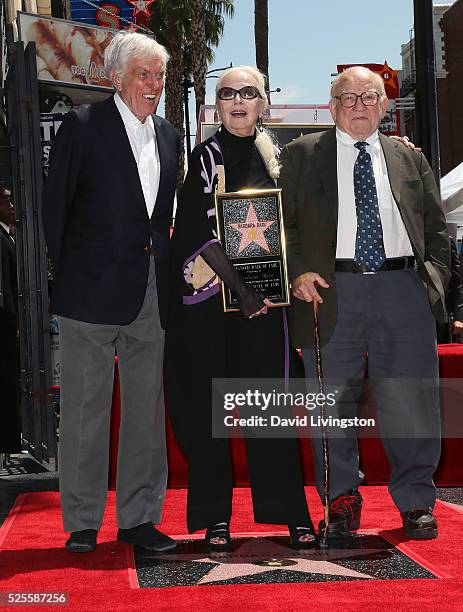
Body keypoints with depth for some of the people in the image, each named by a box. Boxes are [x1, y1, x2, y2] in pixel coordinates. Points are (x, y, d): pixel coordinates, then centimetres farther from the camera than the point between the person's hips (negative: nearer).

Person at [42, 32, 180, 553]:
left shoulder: (168, 137, 14)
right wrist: (66, 275, -4)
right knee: (85, 406, 2)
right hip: (94, 291, -5)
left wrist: (162, 271, 9)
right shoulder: (84, 126, -3)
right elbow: (55, 206, -2)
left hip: (151, 294, 5)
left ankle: (138, 518, 18)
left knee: (146, 406, 8)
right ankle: (82, 522, 12)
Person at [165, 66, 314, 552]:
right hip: (211, 296, -3)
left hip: (263, 295, 4)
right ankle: (215, 516, 9)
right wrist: (238, 286, -19)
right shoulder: (206, 157, -2)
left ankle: (290, 510, 11)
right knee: (208, 402, 0)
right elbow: (199, 229, -11)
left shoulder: (273, 155, 13)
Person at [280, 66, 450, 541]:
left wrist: (436, 277, 5)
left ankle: (415, 502, 15)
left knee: (412, 403, 1)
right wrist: (297, 271, -7)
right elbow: (282, 221, 7)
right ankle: (342, 501, 18)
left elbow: (436, 228, 18)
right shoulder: (301, 155, 11)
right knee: (332, 404, 3)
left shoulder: (409, 159, 18)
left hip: (403, 289, 1)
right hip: (332, 291, -1)